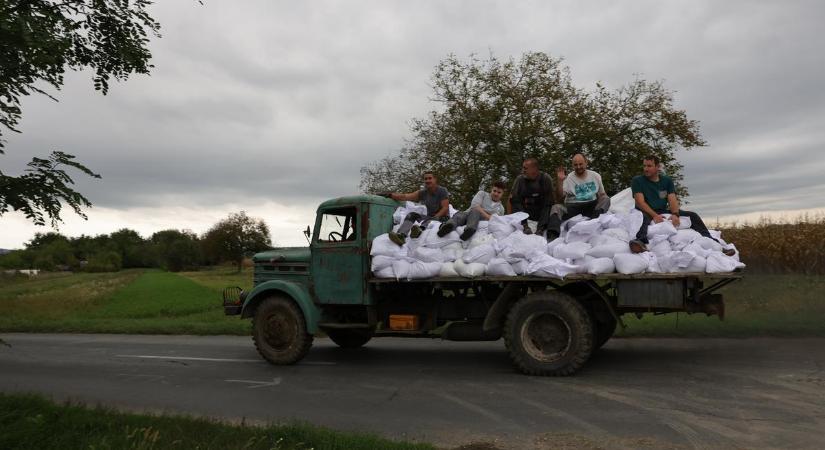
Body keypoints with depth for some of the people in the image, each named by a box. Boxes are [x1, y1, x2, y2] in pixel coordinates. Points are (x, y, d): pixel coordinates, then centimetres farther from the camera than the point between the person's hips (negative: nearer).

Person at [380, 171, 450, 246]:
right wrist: (390, 195, -20)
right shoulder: (422, 193, 5)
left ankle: (419, 230, -69)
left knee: (430, 219, -37)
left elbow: (445, 208, -15)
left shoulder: (442, 191, -7)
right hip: (429, 217, 4)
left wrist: (435, 217, -29)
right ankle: (401, 235, -48)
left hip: (442, 218, -4)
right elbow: (405, 197, -6)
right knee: (412, 215, -21)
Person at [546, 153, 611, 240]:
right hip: (572, 206, -2)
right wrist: (560, 181, -23)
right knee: (556, 207, -28)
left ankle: (595, 215, -49)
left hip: (591, 206, 2)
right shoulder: (568, 178, 2)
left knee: (606, 199, -22)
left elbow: (602, 194, 18)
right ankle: (552, 235, -47)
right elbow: (560, 196, -9)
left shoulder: (595, 176, 12)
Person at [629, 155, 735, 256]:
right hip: (647, 212, -5)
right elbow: (640, 202, -13)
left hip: (663, 211, 5)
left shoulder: (667, 180, 13)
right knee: (643, 218, -41)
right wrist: (654, 215, -28)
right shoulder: (637, 181, 0)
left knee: (693, 215, -8)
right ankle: (641, 241, -71)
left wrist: (675, 214, -21)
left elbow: (672, 200, 0)